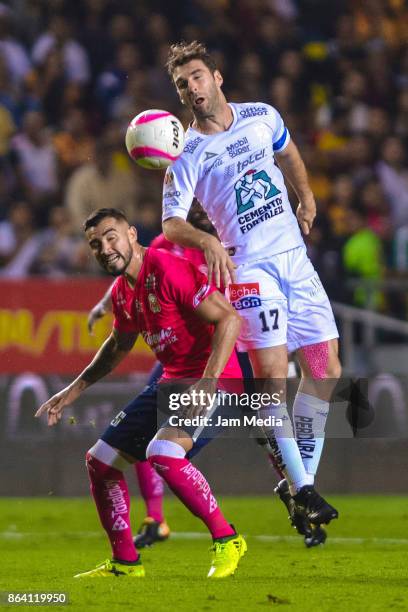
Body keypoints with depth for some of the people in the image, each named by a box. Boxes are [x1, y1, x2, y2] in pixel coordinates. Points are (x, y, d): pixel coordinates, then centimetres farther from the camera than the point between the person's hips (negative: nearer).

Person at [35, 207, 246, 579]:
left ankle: (227, 541, -18)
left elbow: (229, 319, -24)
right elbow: (119, 345, 29)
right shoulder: (122, 292, 9)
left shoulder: (166, 269, -19)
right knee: (100, 460, 10)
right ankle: (125, 563, 23)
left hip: (213, 382, -9)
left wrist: (209, 381, -32)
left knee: (163, 453, -33)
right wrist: (75, 390, 29)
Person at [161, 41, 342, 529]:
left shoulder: (262, 117, 5)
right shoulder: (187, 154, -8)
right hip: (249, 267, -5)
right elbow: (171, 222, -14)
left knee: (325, 370, 1)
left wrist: (306, 196, 28)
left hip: (295, 256, 5)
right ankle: (298, 487, -12)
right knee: (272, 372, -18)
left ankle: (303, 480, 10)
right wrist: (207, 242, -31)